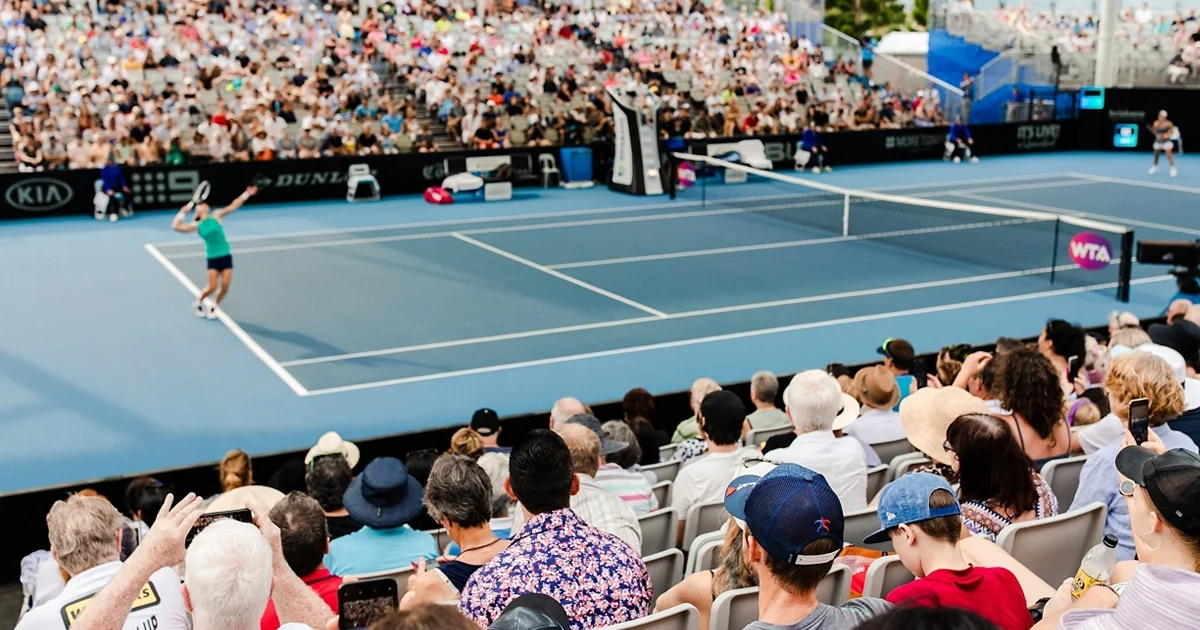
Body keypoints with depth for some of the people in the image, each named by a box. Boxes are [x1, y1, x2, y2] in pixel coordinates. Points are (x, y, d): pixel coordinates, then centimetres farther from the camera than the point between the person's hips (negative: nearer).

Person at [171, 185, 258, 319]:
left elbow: (233, 206, -2)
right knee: (212, 287, -8)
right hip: (213, 258, -1)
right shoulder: (197, 225, 2)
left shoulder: (216, 216, 3)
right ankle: (199, 300, 23)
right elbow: (176, 226, 0)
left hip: (225, 256, 1)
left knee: (225, 285, -5)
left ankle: (213, 306, 19)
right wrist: (183, 212, -1)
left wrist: (247, 194, -9)